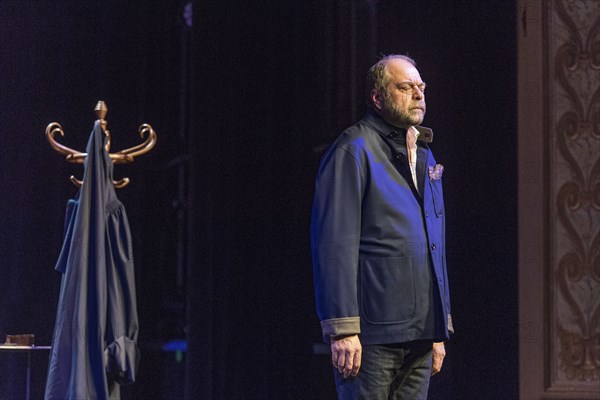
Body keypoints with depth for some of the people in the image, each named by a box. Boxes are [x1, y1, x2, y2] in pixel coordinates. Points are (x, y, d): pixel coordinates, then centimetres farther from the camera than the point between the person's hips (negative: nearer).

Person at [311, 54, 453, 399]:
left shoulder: (425, 157, 20)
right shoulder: (354, 150, -5)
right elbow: (334, 244, -12)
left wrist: (440, 330, 19)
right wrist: (343, 328, -18)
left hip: (419, 333, 8)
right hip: (372, 333, -7)